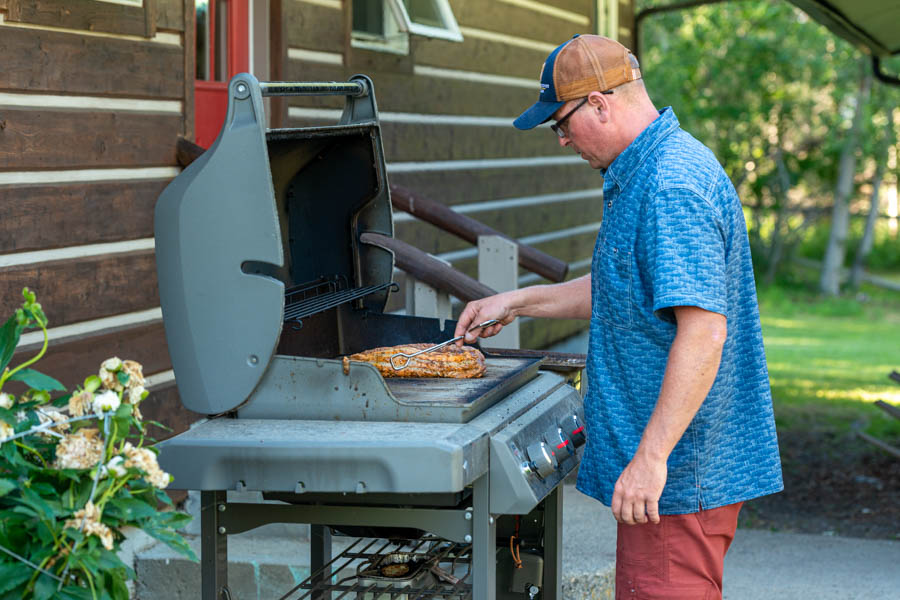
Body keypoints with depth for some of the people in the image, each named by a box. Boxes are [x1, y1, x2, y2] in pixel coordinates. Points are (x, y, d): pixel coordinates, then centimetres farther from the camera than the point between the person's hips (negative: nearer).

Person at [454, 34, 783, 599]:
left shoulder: (672, 186, -21)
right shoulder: (651, 170, 14)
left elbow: (702, 330, -28)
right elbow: (619, 290, 27)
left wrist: (651, 457, -29)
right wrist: (518, 301, 24)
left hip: (678, 470, -11)